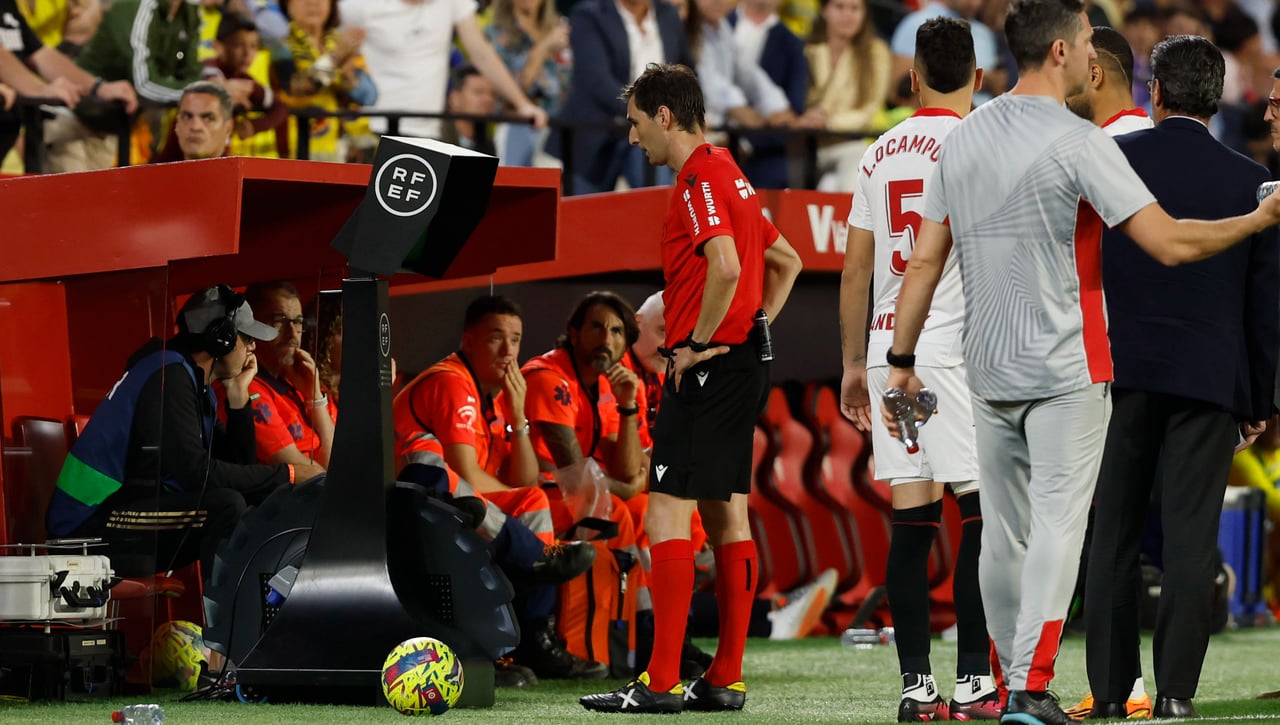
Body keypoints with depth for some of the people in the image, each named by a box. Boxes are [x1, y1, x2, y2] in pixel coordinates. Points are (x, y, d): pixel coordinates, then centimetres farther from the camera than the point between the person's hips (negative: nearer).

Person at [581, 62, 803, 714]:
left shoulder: (700, 180, -13)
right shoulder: (730, 175, 17)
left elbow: (725, 267, -29)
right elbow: (786, 261, 27)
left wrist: (698, 344, -18)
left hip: (707, 366, -10)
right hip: (745, 363, 10)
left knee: (666, 515, -10)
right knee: (727, 518, 10)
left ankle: (661, 683, -12)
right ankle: (725, 680, 11)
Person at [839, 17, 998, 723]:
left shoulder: (880, 154, 13)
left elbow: (855, 272, 15)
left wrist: (854, 364, 21)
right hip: (956, 347, -6)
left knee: (910, 520, 6)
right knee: (982, 513, -2)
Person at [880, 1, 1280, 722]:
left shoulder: (963, 139, 8)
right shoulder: (1078, 142, -12)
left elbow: (924, 259, 10)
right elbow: (1169, 243, -16)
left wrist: (901, 360, 15)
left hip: (988, 372, 6)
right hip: (1068, 368, -6)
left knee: (1003, 533, 12)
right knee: (1056, 527, -9)